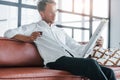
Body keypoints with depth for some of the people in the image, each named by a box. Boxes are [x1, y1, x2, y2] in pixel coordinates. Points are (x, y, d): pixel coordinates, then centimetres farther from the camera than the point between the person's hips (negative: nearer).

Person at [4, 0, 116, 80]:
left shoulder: (60, 31, 32)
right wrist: (29, 39, -8)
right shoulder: (34, 27, 16)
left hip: (74, 60, 6)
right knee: (91, 63, -32)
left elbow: (76, 48, 25)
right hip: (56, 61, -6)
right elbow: (9, 33, 7)